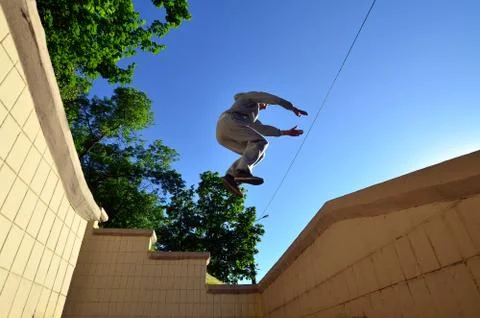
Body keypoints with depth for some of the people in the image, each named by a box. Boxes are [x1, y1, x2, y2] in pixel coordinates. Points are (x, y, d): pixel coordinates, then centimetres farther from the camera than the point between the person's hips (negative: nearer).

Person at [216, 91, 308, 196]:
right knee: (260, 142, -19)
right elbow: (275, 99, 13)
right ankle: (242, 171, -41)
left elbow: (263, 129, 34)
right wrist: (293, 108, 18)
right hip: (228, 122, -8)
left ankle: (230, 177, -15)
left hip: (223, 135, 8)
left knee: (256, 154, 3)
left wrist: (286, 132, 33)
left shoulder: (251, 117, 42)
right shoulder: (251, 96, 23)